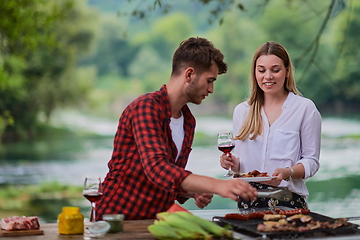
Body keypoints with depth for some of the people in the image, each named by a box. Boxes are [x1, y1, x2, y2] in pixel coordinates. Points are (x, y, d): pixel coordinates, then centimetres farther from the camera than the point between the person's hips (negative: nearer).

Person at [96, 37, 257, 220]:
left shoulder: (189, 121, 13)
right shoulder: (147, 107, -15)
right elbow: (157, 169, -30)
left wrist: (194, 193, 0)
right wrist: (217, 186, -40)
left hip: (156, 220, 7)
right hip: (119, 218, -7)